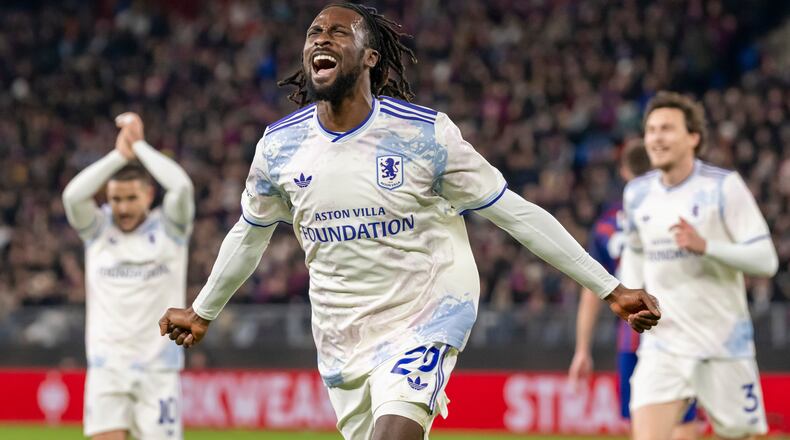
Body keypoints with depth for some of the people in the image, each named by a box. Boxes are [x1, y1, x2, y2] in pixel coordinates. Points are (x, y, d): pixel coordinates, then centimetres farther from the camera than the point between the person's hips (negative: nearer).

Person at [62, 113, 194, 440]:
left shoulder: (168, 228, 2)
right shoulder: (98, 231, 5)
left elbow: (182, 186, -16)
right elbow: (72, 195, -14)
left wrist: (139, 145, -8)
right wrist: (120, 154, -13)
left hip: (158, 367, 0)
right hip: (107, 364, 0)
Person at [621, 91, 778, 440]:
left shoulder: (724, 186, -8)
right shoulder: (637, 193, 6)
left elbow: (765, 260, -13)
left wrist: (705, 246, -25)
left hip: (724, 344, -3)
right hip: (663, 343, 3)